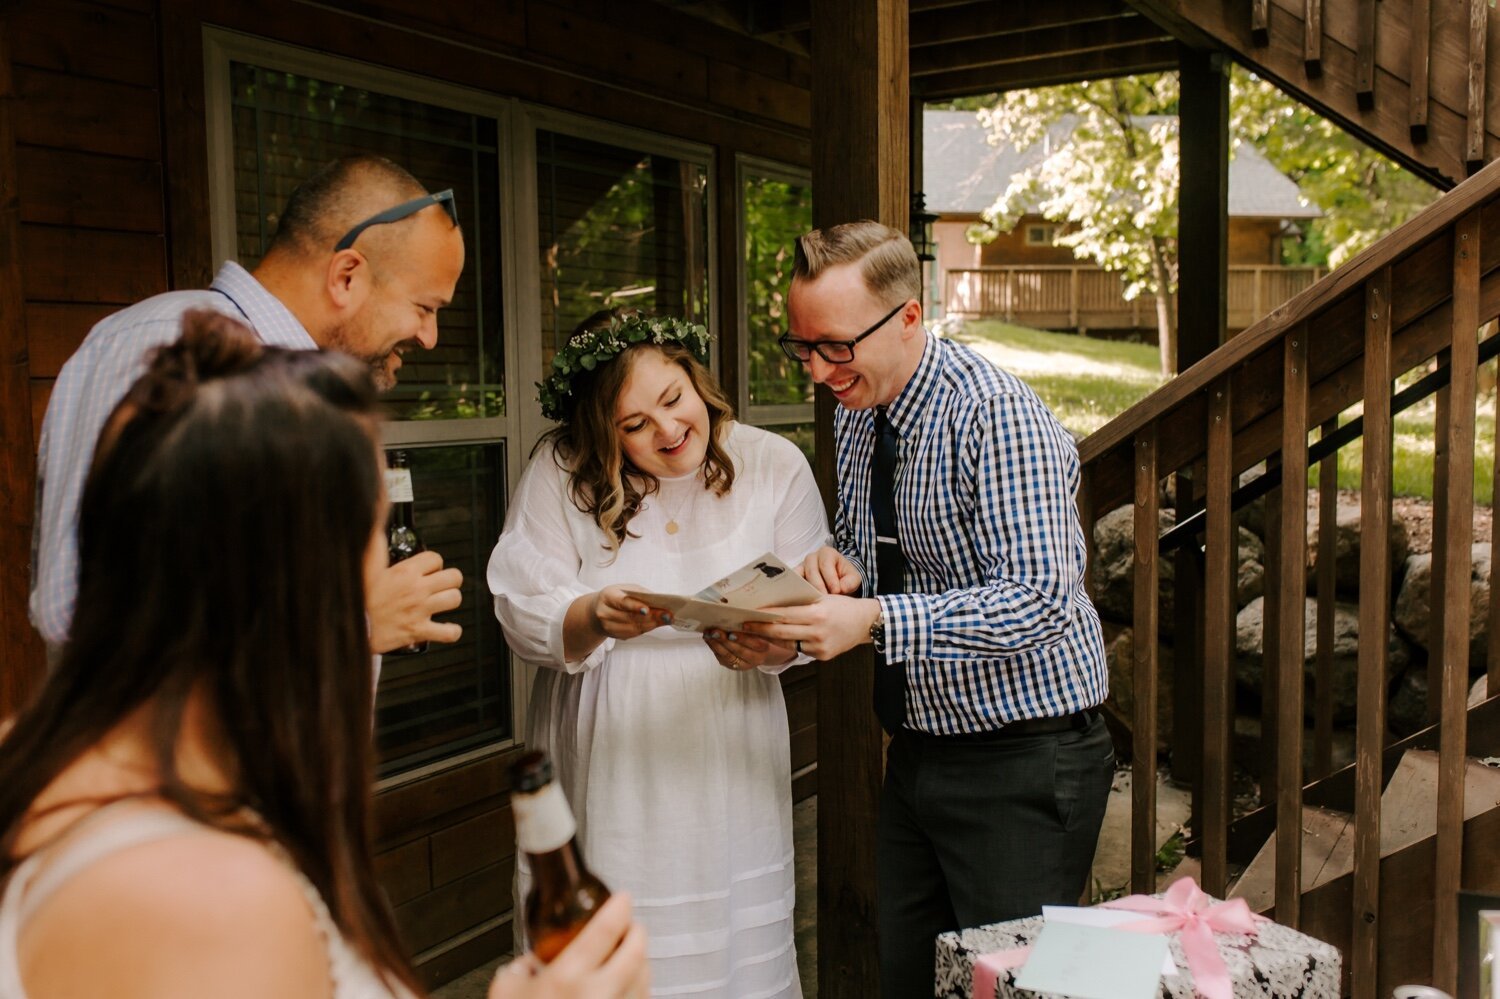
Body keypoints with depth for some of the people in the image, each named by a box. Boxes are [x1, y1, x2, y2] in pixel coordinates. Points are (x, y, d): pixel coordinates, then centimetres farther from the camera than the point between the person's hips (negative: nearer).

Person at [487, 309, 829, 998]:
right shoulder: (561, 470, -3)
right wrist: (594, 618, -27)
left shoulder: (775, 465, 0)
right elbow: (522, 612, -7)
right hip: (604, 768, 0)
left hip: (729, 762, 1)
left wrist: (771, 649, -21)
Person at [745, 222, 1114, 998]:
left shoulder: (998, 417, -20)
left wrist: (874, 621, -35)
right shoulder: (854, 412, 6)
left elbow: (1038, 603, -27)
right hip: (917, 753, 8)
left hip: (1021, 766, -7)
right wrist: (842, 567, -5)